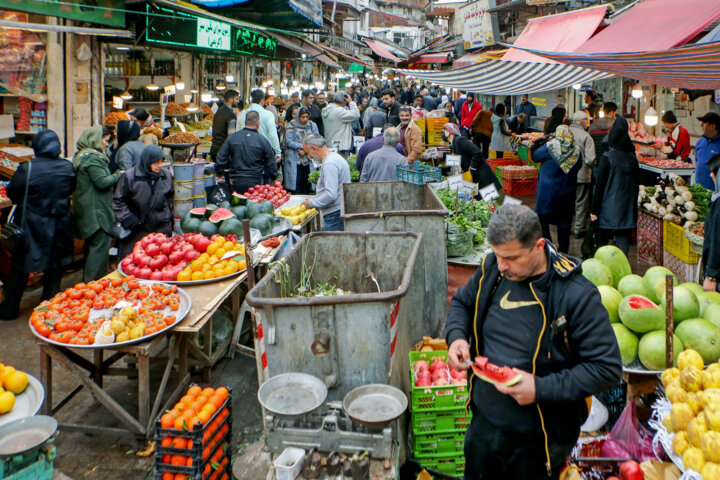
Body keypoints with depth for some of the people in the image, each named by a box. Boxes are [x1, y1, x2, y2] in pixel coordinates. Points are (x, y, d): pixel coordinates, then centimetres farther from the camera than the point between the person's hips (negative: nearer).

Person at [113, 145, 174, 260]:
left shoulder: (166, 175, 6)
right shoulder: (129, 176, -7)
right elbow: (118, 201, -1)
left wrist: (169, 218, 19)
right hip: (136, 231, -3)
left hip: (162, 229, 3)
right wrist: (129, 220, -8)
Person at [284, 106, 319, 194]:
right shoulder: (291, 126, 1)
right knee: (296, 183, -5)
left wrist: (305, 149, -11)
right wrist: (303, 146, -12)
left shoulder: (312, 125, 9)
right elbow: (289, 142, -8)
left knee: (307, 183, 0)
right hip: (294, 160, -2)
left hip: (308, 160, 2)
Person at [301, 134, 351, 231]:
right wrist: (314, 199, 19)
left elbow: (331, 195, -25)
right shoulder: (336, 157, 17)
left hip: (334, 215, -10)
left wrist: (312, 203, -11)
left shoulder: (329, 164, -17)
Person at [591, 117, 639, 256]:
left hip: (609, 209, -4)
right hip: (628, 208, 4)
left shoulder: (607, 158, -11)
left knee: (603, 240, 10)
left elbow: (599, 185, -10)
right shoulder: (633, 158, 4)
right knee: (623, 240, 5)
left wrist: (595, 210, -6)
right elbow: (636, 185, 11)